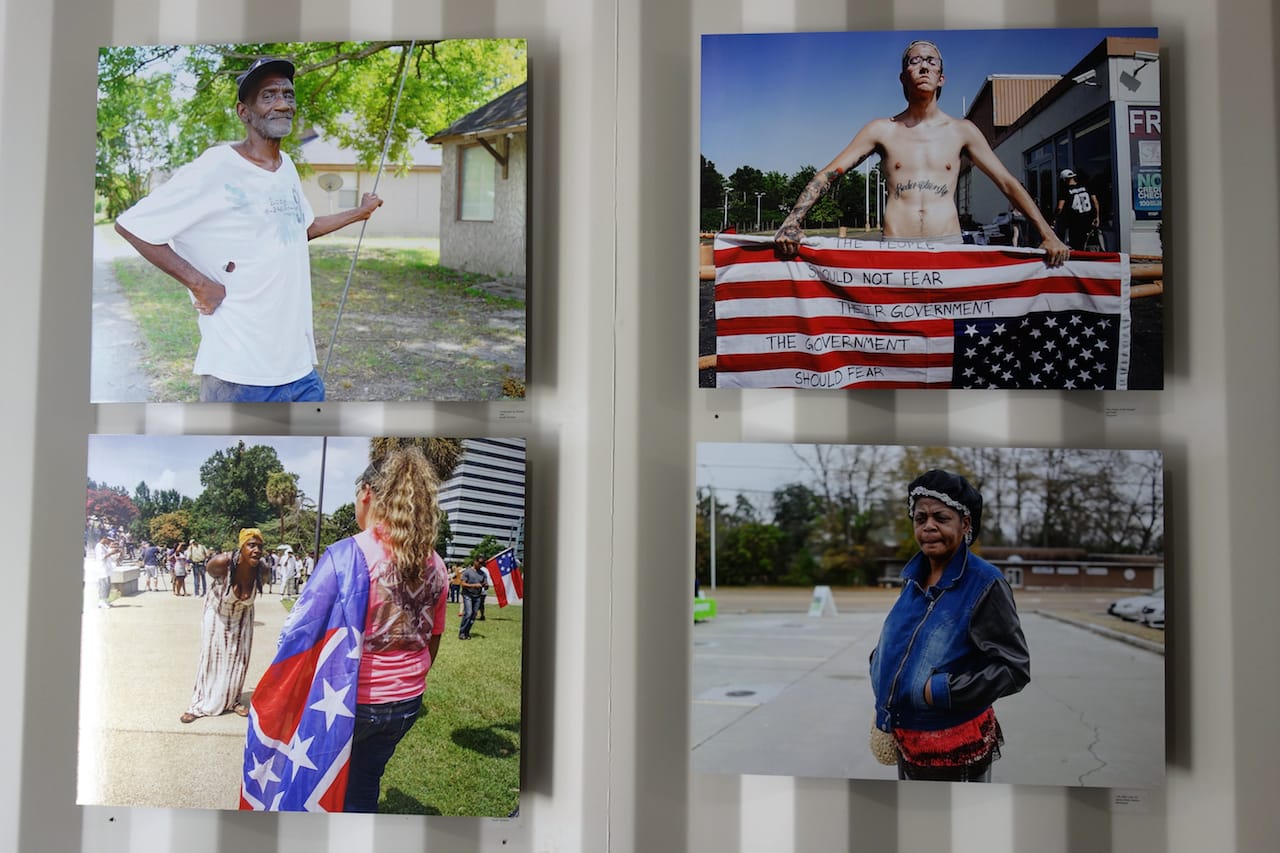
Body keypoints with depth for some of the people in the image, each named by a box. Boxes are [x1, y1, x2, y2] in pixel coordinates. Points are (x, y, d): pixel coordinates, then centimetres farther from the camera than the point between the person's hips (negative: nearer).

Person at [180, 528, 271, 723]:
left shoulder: (261, 568, -30)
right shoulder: (222, 562, -37)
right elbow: (207, 569, -12)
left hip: (242, 616, 2)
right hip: (218, 613, -2)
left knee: (238, 658, 11)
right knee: (211, 657, 5)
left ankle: (233, 700, 27)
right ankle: (200, 703, 17)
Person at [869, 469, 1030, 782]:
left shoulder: (984, 584, -17)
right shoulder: (913, 577, 2)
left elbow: (1015, 669, -20)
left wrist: (943, 690, -26)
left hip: (957, 748, -6)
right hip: (907, 739, 7)